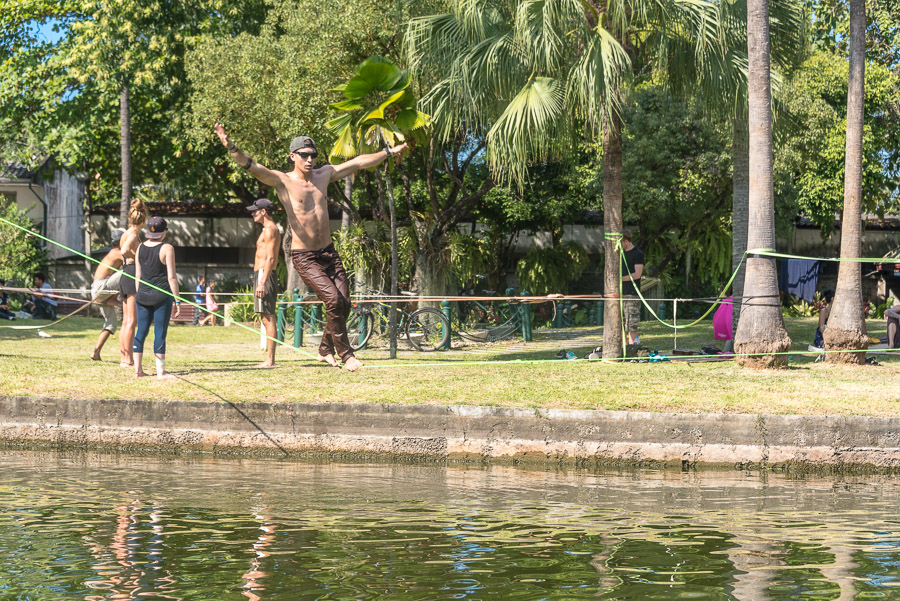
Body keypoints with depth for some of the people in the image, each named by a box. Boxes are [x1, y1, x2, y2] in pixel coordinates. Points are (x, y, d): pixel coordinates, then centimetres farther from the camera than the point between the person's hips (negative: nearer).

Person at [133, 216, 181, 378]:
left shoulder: (140, 248, 7)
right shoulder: (167, 249, -9)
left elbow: (137, 276, 10)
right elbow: (171, 277, -11)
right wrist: (177, 300, -6)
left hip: (143, 295, 5)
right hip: (162, 296, -5)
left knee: (141, 331, 9)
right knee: (160, 333, -2)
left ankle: (138, 369, 11)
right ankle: (160, 371, 0)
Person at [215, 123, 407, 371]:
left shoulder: (324, 175, 8)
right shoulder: (283, 181, -7)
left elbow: (359, 162, 15)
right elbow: (252, 167, -22)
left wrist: (390, 152, 19)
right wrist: (231, 147, -40)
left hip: (328, 252, 6)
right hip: (304, 257, -6)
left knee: (344, 304, 1)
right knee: (333, 299, -19)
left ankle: (326, 350, 22)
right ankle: (345, 354, -6)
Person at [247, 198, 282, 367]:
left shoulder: (269, 230, -10)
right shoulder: (271, 230, 22)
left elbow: (270, 258, -19)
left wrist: (262, 282, -24)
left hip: (264, 275, -11)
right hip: (263, 276, 11)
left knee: (268, 319, -12)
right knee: (266, 319, 9)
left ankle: (270, 360, -15)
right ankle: (269, 359, 10)